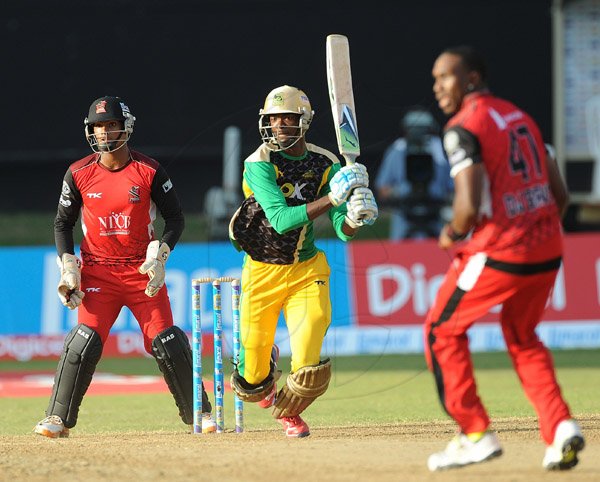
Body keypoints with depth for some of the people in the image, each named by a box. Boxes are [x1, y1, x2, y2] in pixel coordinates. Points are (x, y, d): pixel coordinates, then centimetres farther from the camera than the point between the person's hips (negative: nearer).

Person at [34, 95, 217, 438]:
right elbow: (63, 223, 10)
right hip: (97, 272, 0)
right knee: (85, 340, -12)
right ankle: (58, 419, -5)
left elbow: (175, 218, 3)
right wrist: (68, 267, -2)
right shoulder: (79, 174, 0)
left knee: (167, 342, -5)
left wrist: (160, 255, -12)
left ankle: (200, 413, 7)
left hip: (143, 271, 0)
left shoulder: (149, 171, -4)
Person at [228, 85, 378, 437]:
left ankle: (288, 410, 23)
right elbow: (281, 220, -28)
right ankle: (265, 364, 43)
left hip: (306, 270, 2)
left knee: (309, 373, -13)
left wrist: (355, 217, -30)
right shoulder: (259, 164, -15)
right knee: (250, 386, 3)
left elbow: (343, 231, -6)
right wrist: (332, 198, -37)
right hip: (262, 272, -2)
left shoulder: (326, 165, -3)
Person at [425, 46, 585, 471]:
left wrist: (452, 234, -2)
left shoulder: (464, 128, -11)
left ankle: (476, 434, 7)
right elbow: (560, 195, 13)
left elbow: (470, 207, -21)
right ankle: (560, 428, 9)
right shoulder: (521, 117, 13)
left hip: (498, 253, -7)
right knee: (522, 338, 26)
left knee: (443, 330, 12)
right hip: (548, 252, 7)